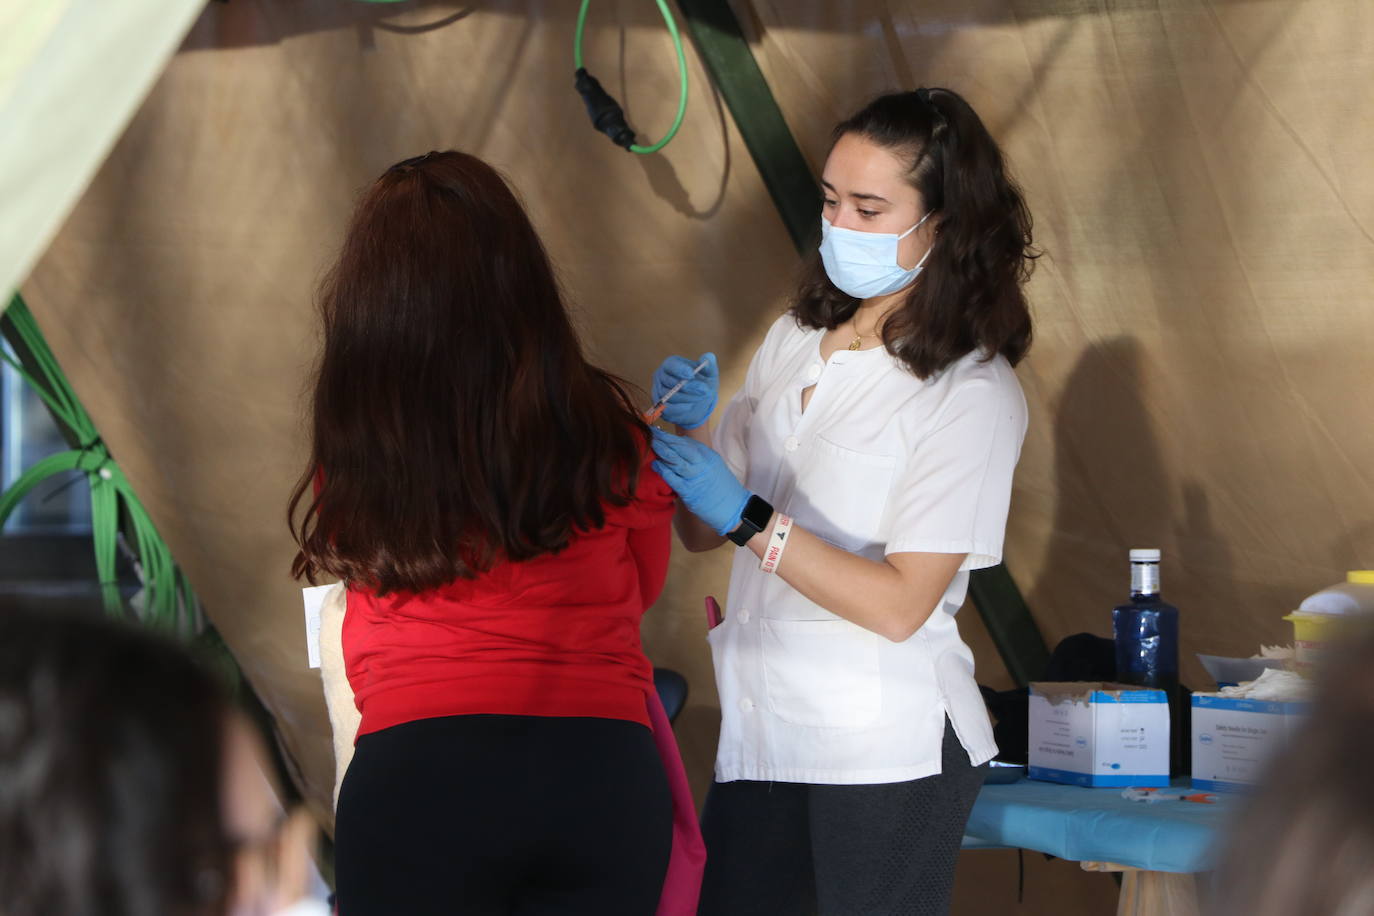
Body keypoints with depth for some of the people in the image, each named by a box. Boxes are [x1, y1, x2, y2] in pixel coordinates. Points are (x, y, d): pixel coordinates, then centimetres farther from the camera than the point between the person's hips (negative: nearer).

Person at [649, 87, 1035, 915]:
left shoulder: (972, 393, -9)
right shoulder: (797, 341, 11)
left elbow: (900, 605, -16)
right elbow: (700, 535, 13)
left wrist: (748, 519, -21)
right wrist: (692, 434, -6)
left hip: (890, 753, -6)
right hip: (761, 736, 6)